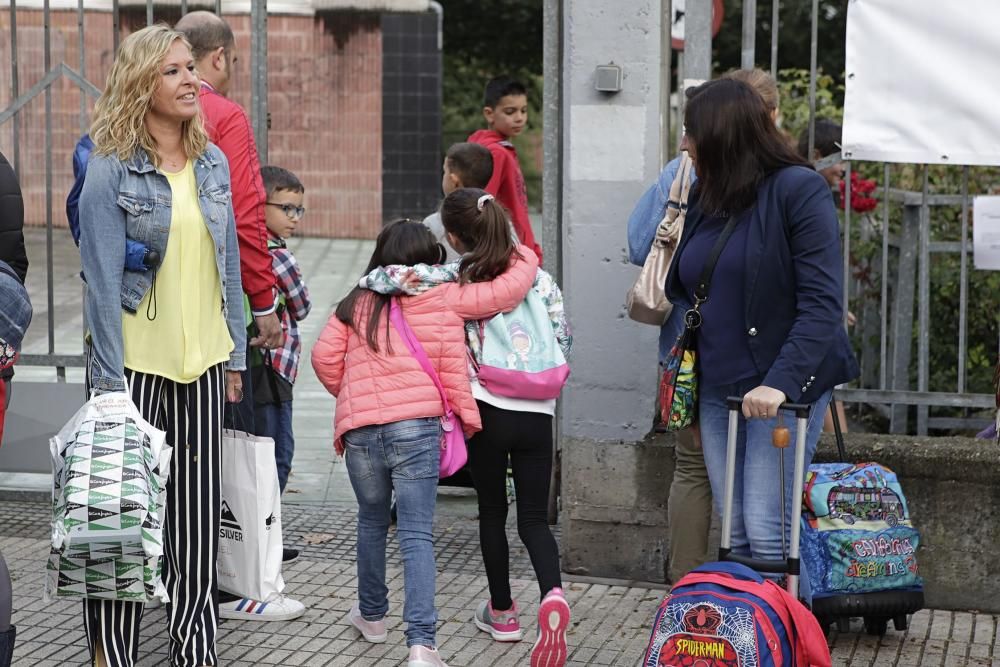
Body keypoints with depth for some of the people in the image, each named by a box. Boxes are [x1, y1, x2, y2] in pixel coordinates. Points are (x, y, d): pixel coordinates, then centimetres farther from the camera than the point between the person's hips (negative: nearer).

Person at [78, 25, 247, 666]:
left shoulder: (213, 162, 8)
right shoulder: (111, 169, -8)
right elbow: (104, 280, -11)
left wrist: (235, 355, 11)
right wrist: (109, 380, -14)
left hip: (202, 360, 5)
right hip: (136, 361, -5)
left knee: (199, 514, 9)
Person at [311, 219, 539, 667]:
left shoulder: (357, 303, 10)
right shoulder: (443, 300, 4)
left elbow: (324, 357, 6)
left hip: (359, 429, 3)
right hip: (417, 426, -3)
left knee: (371, 521, 24)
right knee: (417, 535, -3)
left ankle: (372, 614, 38)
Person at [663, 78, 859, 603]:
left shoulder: (798, 189, -10)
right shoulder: (702, 197, 12)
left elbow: (822, 303, -17)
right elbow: (683, 292, 22)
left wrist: (781, 382, -26)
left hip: (784, 387, -7)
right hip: (717, 387, 7)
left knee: (767, 530, -11)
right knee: (737, 534, 7)